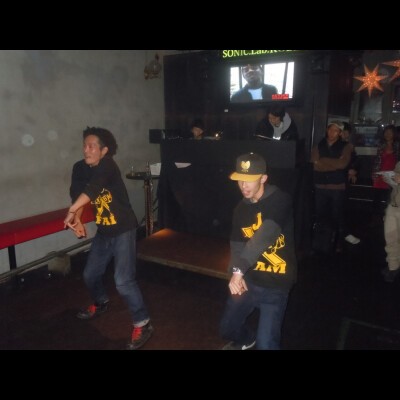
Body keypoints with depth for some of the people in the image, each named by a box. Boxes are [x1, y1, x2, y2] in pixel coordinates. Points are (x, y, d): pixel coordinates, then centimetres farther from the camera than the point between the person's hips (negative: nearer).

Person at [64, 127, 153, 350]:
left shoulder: (108, 165, -21)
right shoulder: (80, 168, -1)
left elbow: (92, 188, -37)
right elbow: (77, 194, -7)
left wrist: (71, 212, -43)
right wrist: (77, 220, -22)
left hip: (123, 230, -7)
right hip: (103, 231, 8)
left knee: (123, 281, -12)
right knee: (90, 274, 20)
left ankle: (143, 324, 5)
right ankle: (101, 303, 49)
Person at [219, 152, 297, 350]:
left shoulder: (280, 201, -17)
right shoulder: (241, 208, 3)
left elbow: (264, 236, -31)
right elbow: (237, 245, 0)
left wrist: (239, 269, -38)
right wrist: (235, 274, -17)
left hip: (275, 284, -5)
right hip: (248, 279, 6)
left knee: (266, 343, -8)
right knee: (227, 328, 18)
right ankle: (246, 339, 51)